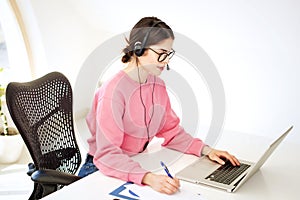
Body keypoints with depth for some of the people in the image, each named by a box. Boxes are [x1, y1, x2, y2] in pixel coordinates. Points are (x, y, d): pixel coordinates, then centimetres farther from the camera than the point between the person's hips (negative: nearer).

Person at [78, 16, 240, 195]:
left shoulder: (158, 84, 2)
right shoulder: (114, 91, -23)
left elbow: (171, 130, 9)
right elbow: (107, 154, -27)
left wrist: (206, 150, -5)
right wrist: (148, 178, -40)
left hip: (137, 163, 7)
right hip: (102, 172, -7)